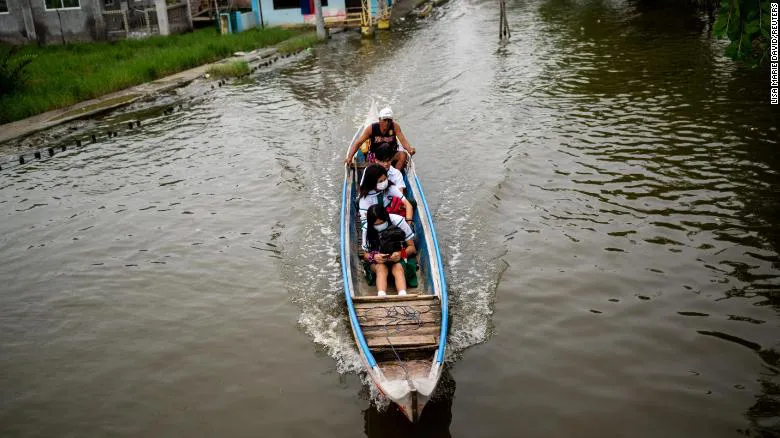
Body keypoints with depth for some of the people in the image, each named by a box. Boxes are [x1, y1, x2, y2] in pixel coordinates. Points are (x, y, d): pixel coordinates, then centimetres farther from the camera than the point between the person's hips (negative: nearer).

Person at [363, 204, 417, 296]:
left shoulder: (398, 221, -17)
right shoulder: (367, 230, -11)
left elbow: (412, 247, -10)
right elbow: (365, 255, -3)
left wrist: (401, 253, -31)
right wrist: (373, 256, -27)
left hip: (399, 258, -1)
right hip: (377, 259, 1)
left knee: (398, 268, -33)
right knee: (381, 268, -32)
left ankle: (403, 295, -56)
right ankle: (381, 296, -55)